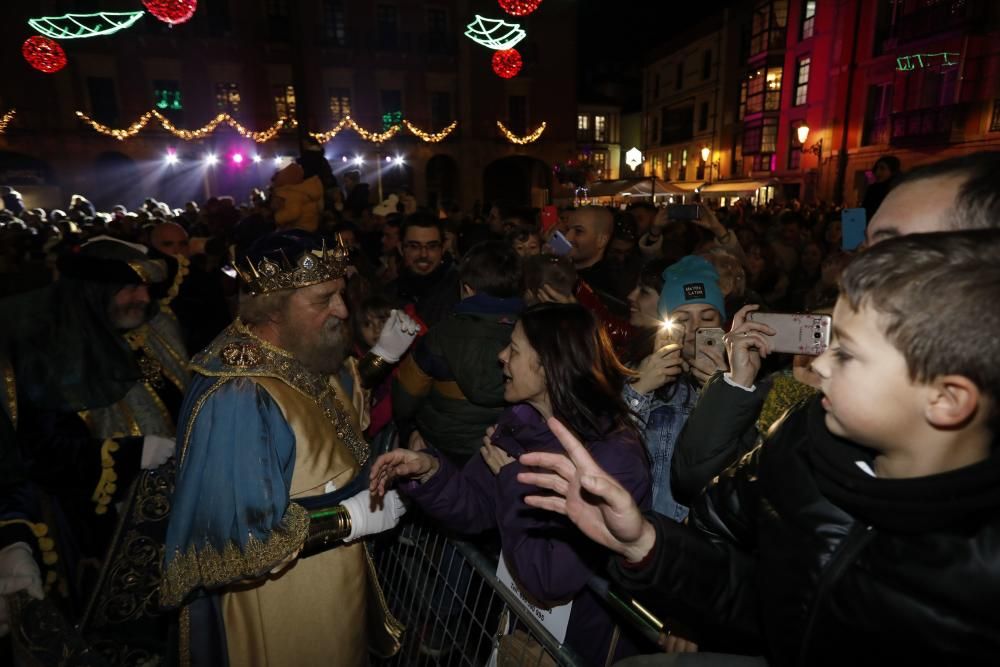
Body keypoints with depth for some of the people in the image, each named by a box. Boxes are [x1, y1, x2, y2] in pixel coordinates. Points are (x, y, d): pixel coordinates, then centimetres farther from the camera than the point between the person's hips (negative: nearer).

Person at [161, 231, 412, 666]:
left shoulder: (306, 357, -6)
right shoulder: (236, 399, -32)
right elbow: (242, 538, -31)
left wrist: (383, 355, 1)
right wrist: (352, 518, -25)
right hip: (286, 603, -8)